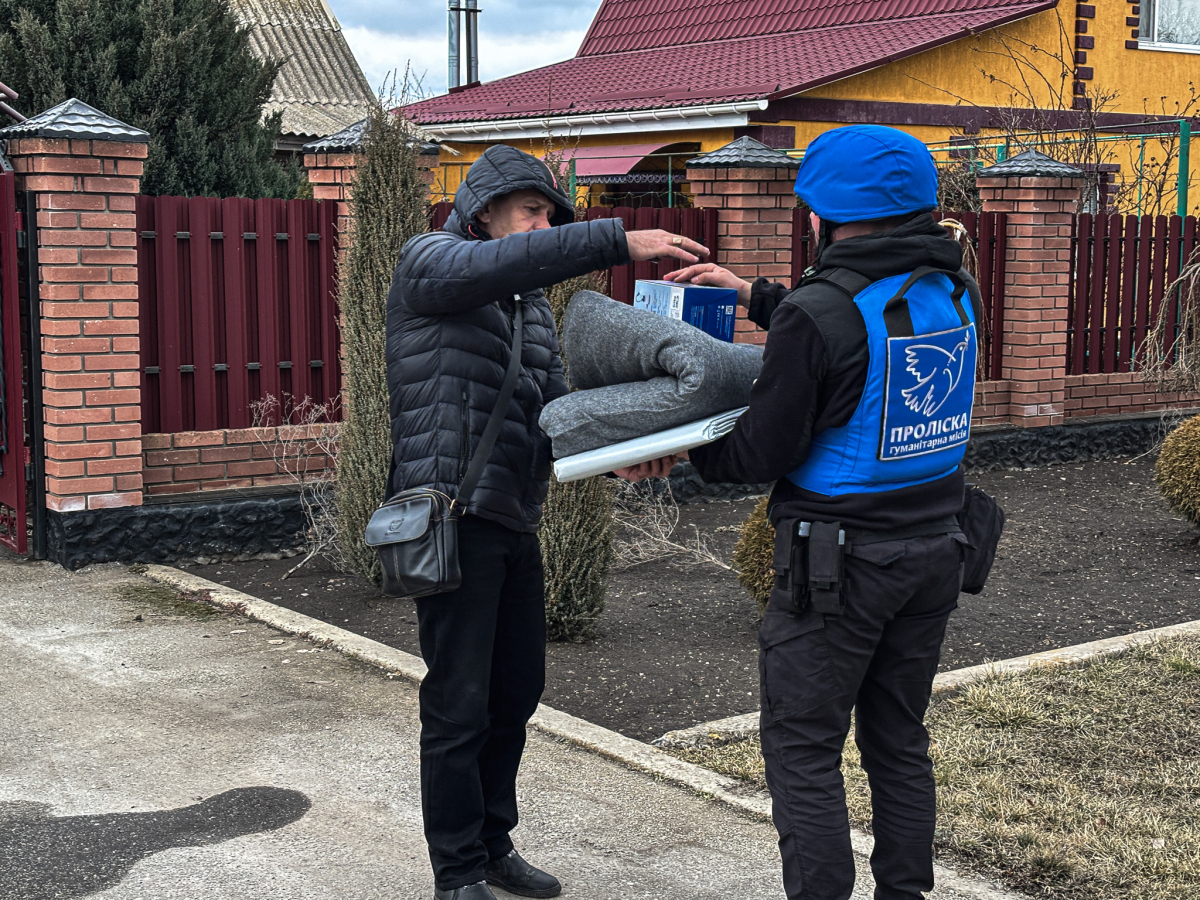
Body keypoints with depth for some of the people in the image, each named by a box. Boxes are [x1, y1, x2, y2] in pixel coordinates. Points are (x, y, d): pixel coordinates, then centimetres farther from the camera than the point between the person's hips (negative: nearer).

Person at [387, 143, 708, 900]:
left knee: (517, 693, 14)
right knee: (459, 703, -3)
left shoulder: (533, 306, 19)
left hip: (515, 522, 8)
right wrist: (620, 242, -33)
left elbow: (555, 407, 10)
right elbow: (504, 262, -26)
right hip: (453, 516, -8)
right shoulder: (429, 262, -3)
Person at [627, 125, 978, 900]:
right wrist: (755, 295, 25)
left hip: (841, 561, -7)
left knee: (803, 748, 4)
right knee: (899, 739, 17)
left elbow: (760, 457, -14)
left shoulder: (816, 313, -19)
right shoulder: (953, 290, 3)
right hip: (934, 549, 7)